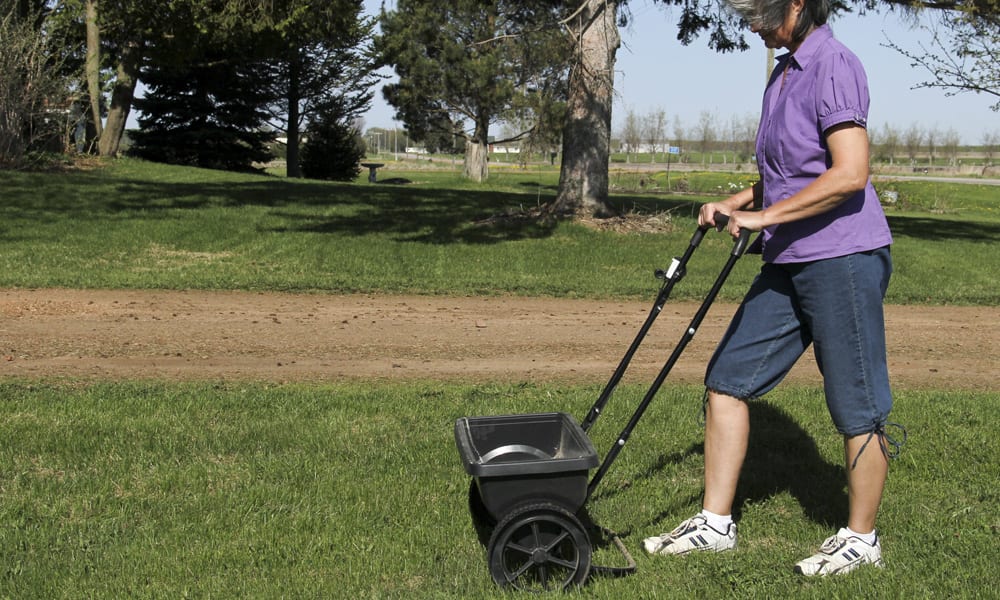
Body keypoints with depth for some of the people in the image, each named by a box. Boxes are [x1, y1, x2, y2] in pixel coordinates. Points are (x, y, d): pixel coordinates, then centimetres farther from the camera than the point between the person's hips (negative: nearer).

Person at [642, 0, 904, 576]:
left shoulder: (834, 65, -13)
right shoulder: (786, 71, 15)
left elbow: (850, 174, -23)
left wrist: (765, 216, -19)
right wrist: (737, 202, 11)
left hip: (843, 259, -10)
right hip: (788, 264, 10)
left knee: (857, 405, 3)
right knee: (728, 377, 8)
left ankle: (861, 538, 19)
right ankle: (716, 522, 17)